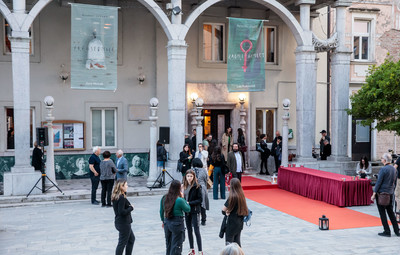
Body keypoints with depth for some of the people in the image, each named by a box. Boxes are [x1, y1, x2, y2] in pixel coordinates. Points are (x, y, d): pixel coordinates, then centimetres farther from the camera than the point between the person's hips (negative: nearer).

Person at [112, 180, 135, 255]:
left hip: (119, 221, 10)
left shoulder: (116, 197, 6)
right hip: (124, 223, -10)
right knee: (122, 243, 3)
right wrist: (131, 208, -15)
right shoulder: (121, 198, -23)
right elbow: (122, 212, -27)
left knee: (131, 239, 24)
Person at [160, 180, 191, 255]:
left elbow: (161, 212, 10)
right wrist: (183, 198, -1)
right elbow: (188, 209, -5)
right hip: (177, 223, -6)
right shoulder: (179, 200, -20)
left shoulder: (164, 198, -2)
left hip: (167, 223, 6)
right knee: (176, 246, 5)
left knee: (168, 245, 20)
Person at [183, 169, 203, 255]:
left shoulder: (197, 186, -10)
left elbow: (200, 199, -12)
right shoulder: (184, 186, 7)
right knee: (189, 230, 14)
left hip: (194, 211, -6)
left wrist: (189, 203, -18)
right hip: (186, 211, 6)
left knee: (196, 230, -6)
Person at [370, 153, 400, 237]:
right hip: (390, 193, 7)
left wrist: (374, 194, -12)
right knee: (391, 212, 15)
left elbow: (379, 182, -16)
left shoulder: (383, 169, -17)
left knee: (382, 213, 2)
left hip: (381, 193, -7)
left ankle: (387, 231, 4)